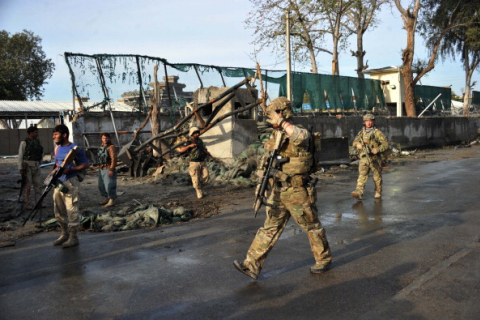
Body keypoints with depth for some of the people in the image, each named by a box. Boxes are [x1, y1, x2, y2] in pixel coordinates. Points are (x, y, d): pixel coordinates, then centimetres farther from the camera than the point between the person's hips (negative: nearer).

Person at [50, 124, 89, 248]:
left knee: (72, 211, -2)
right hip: (59, 183, 8)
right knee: (59, 211, 15)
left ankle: (73, 237, 9)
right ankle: (64, 234, 29)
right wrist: (51, 174, 2)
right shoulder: (57, 149, 13)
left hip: (70, 183, -8)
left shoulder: (74, 149, -11)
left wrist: (70, 170, -21)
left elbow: (86, 164, -10)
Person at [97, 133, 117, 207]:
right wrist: (100, 166, 19)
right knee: (101, 185, 16)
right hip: (101, 169, 10)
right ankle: (106, 199, 28)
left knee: (109, 185, -9)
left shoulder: (111, 147, -14)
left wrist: (111, 170, -24)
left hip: (108, 169, -10)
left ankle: (112, 201, -2)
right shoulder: (102, 146, 14)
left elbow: (114, 159, -20)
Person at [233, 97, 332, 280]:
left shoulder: (299, 132, -14)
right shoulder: (274, 136, 10)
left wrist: (281, 121, -35)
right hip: (278, 192, 7)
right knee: (270, 228, 8)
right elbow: (266, 159, 19)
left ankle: (324, 260, 30)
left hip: (298, 192, -7)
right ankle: (252, 265, 10)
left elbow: (301, 137, -40)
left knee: (312, 227, 11)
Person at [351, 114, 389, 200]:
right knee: (362, 176, -9)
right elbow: (355, 142, 8)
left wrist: (377, 149, -21)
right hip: (364, 158, 2)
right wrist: (358, 144, -16)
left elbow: (385, 144, -5)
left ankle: (378, 193, 21)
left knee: (377, 177, 7)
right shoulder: (361, 133, 11)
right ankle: (359, 193, -18)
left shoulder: (377, 132, -2)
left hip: (375, 158, -2)